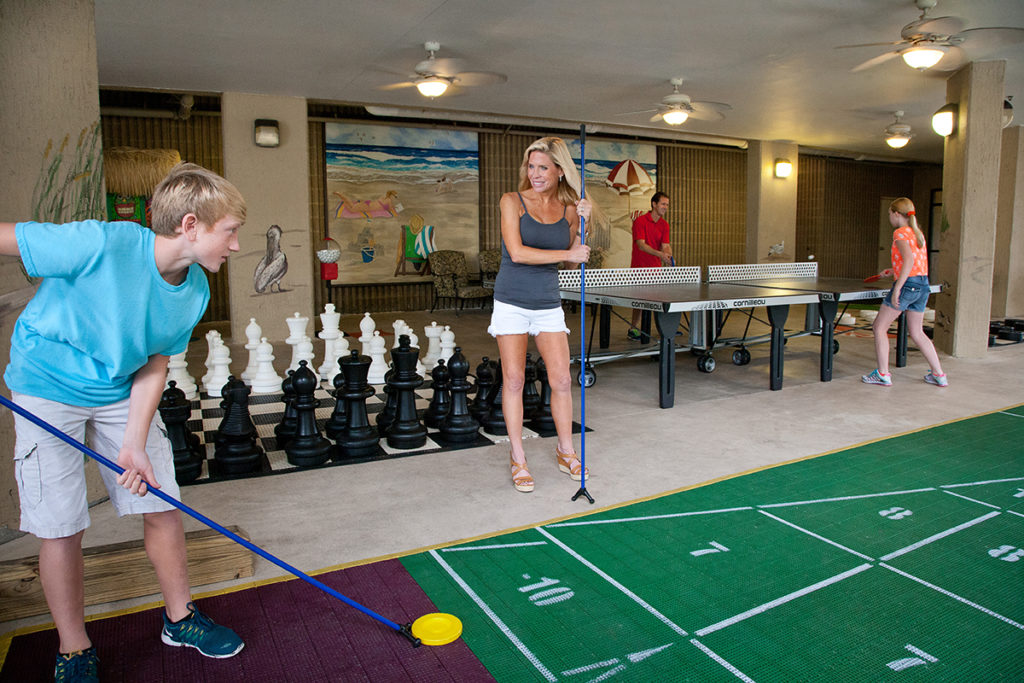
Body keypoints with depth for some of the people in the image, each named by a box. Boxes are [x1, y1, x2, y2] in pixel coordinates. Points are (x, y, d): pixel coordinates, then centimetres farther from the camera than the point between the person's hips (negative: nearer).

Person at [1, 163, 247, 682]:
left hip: (123, 393, 5)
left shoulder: (196, 290, -11)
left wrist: (135, 443, -12)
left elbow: (155, 362, -5)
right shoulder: (101, 244, -31)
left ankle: (180, 618, 28)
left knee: (162, 506, 6)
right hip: (47, 390, -5)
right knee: (60, 527, 1)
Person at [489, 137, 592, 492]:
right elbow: (517, 252, -16)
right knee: (513, 380, 0)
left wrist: (583, 223, -7)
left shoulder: (568, 209, 5)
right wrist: (565, 254, -17)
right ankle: (517, 458, 14)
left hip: (548, 303, 3)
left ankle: (566, 452, 22)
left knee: (561, 380, 1)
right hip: (512, 301, -2)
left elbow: (576, 254, 7)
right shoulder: (512, 201, -5)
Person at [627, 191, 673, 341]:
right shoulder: (640, 221, -10)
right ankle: (633, 329, 3)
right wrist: (659, 254, -29)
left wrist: (669, 256, -20)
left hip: (656, 268, 6)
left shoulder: (664, 224, 8)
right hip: (640, 267, -6)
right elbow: (641, 245, -18)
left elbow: (665, 245, 3)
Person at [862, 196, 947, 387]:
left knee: (879, 327, 4)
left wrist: (897, 289, -24)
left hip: (907, 285, -8)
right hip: (923, 286, 8)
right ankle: (939, 375, 19)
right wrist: (895, 271, 27)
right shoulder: (918, 233, 15)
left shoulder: (900, 233, -9)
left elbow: (909, 259, -22)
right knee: (916, 332, 18)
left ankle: (883, 374, 3)